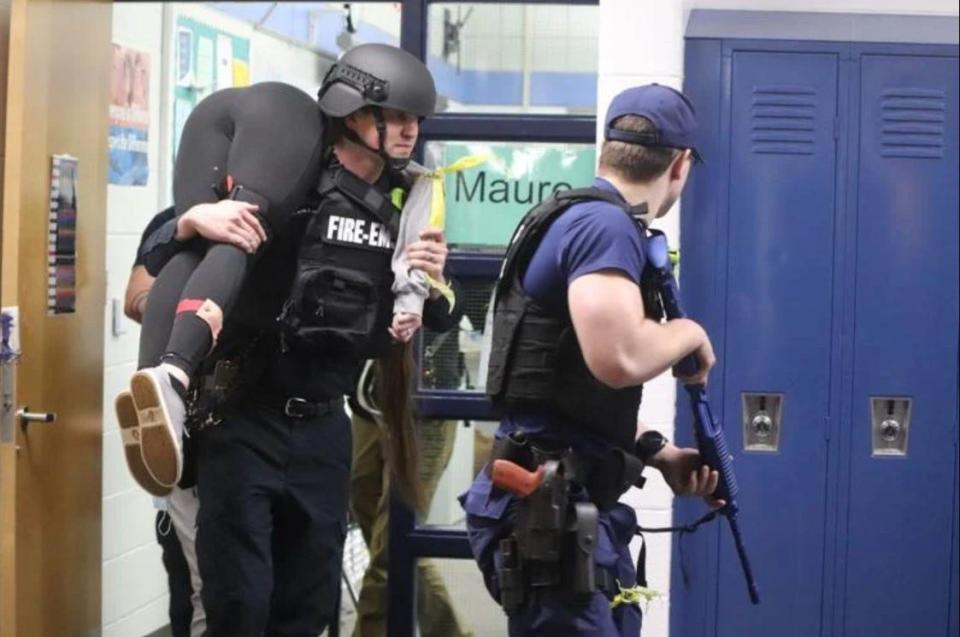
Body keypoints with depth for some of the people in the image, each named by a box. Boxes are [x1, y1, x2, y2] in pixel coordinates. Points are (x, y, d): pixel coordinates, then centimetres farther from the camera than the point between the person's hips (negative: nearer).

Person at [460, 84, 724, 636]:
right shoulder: (604, 224, -15)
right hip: (550, 511, -10)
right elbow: (618, 358, -32)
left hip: (580, 506, 10)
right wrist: (690, 334, -12)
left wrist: (660, 453, 16)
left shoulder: (585, 219, 16)